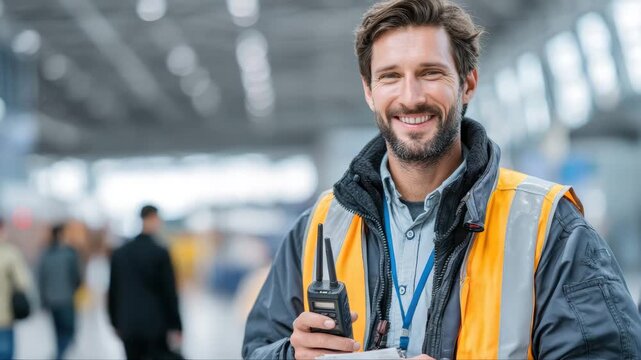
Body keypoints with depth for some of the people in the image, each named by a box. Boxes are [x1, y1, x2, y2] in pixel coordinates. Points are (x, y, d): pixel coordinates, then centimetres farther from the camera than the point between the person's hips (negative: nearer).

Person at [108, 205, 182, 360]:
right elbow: (169, 292, -9)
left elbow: (113, 293, 10)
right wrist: (175, 327, -5)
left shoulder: (119, 253, 6)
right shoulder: (160, 253, -8)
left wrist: (116, 323, 18)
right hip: (155, 325, -4)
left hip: (128, 326, 5)